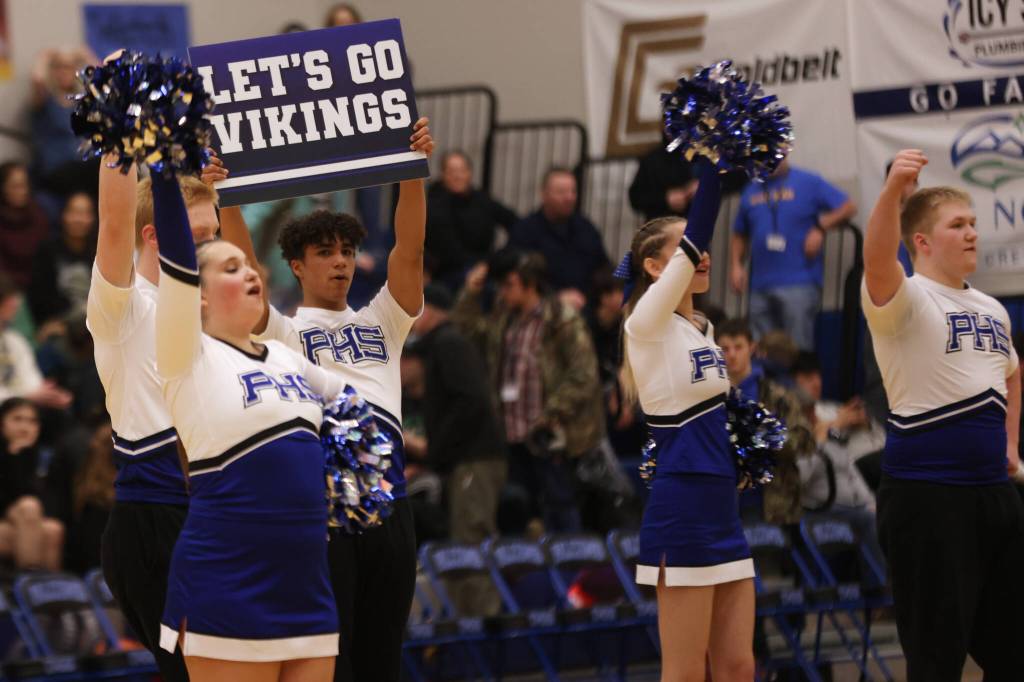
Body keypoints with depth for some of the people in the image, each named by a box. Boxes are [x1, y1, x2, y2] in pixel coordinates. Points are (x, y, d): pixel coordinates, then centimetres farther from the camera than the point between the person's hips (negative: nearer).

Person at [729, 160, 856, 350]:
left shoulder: (809, 183, 4)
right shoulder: (751, 191, 17)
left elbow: (848, 208, 2)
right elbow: (740, 236, 24)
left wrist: (820, 228, -12)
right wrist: (736, 265, 8)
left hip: (799, 284, -5)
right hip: (760, 287, 5)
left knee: (798, 348, -10)